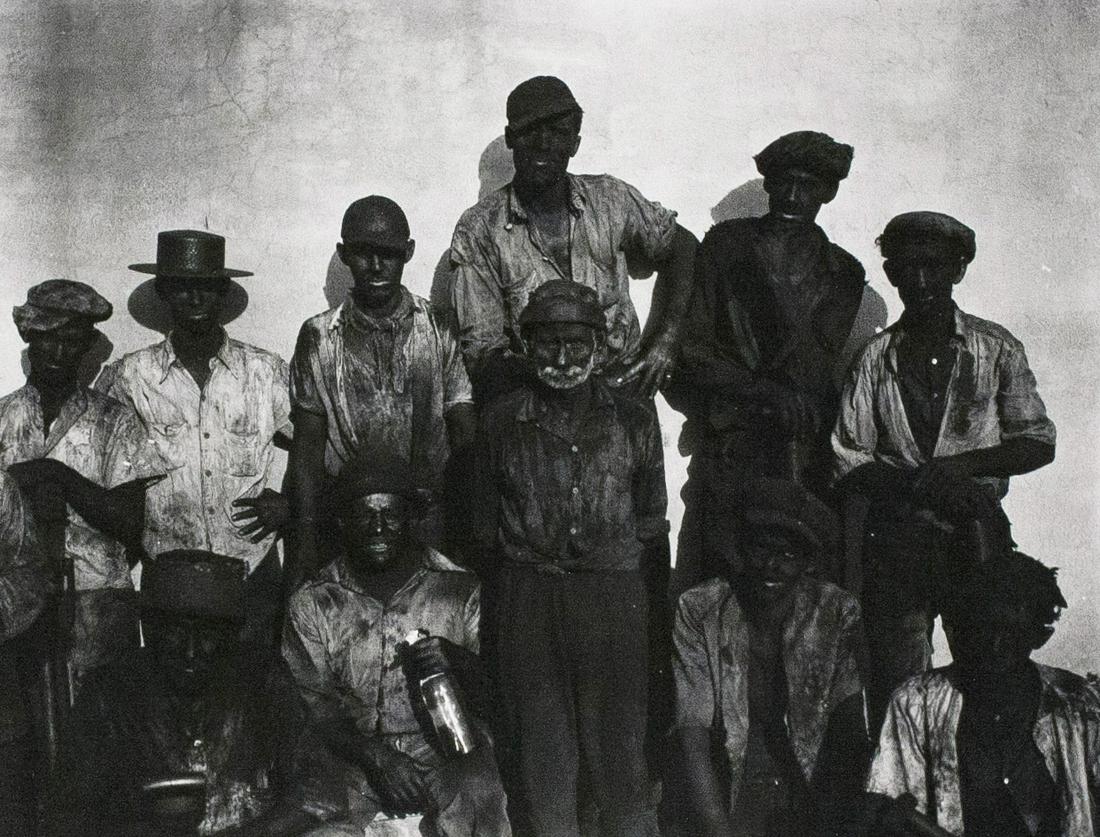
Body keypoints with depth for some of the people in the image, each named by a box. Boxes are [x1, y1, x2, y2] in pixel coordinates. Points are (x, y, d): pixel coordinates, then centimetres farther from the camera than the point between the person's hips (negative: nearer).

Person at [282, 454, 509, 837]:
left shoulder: (459, 590, 4)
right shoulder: (311, 604, 5)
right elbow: (316, 704, -1)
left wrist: (454, 658, -17)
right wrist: (379, 758, -17)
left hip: (444, 750, 0)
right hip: (350, 756, 0)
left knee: (478, 790, -28)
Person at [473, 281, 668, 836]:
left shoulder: (634, 422, 7)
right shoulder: (501, 421, 5)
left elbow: (651, 524, 11)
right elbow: (486, 527, 9)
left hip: (615, 600, 0)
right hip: (527, 599, 0)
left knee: (619, 747, 5)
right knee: (541, 753, 6)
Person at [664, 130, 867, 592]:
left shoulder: (844, 274, 16)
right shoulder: (724, 248, 7)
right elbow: (686, 352, -1)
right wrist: (764, 392, -11)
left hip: (812, 470, 3)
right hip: (728, 462, -2)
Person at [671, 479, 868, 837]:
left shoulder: (838, 614, 0)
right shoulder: (698, 612, -4)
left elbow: (851, 738, -5)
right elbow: (692, 738, -10)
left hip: (812, 808, 2)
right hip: (728, 807, -2)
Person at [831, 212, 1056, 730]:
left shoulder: (996, 348, 8)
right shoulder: (875, 360, 9)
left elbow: (1039, 442, 3)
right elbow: (847, 463, 3)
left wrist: (957, 465, -12)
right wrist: (916, 483, -14)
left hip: (977, 530, 0)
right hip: (897, 533, 0)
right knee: (894, 679, -1)